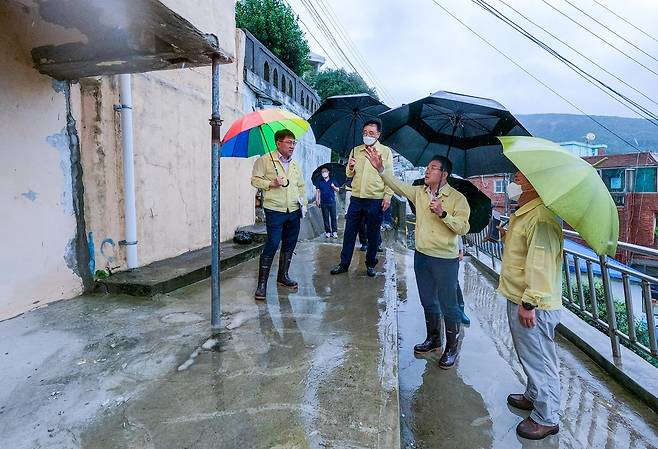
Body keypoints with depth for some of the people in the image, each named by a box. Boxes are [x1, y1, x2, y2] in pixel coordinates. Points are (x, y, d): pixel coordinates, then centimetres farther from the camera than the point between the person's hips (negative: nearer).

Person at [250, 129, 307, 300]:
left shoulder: (295, 164, 17)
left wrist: (303, 203, 13)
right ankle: (262, 284, -3)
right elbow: (255, 180, -2)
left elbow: (302, 186, 23)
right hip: (275, 210, -6)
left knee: (289, 245, 12)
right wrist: (271, 184, -16)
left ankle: (283, 276, 28)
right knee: (272, 245, -11)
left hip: (294, 211, 7)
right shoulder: (265, 160, -1)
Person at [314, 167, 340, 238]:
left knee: (333, 217, -3)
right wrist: (317, 200, -2)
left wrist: (334, 187, -11)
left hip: (332, 202, 0)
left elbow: (337, 190, 10)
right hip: (324, 202, 1)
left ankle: (334, 232, 1)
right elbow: (317, 191, 6)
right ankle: (328, 232, 9)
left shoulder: (332, 180, 9)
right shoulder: (319, 181, 9)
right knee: (325, 218, 3)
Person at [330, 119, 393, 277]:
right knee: (349, 232, 6)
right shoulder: (355, 151, 11)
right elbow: (349, 175, 15)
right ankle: (344, 263, 17)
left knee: (373, 235, 7)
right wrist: (350, 167, -8)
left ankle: (370, 264, 22)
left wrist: (387, 196, -10)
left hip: (375, 200, -3)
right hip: (356, 198, 3)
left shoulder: (385, 151, 2)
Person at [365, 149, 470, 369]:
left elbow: (463, 227, -15)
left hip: (445, 259, -5)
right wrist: (380, 168, -13)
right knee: (428, 302, 19)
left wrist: (443, 214, -27)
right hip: (422, 255, 6)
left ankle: (452, 347, 24)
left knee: (448, 305, 5)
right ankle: (433, 339, 39)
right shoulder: (419, 192, 5)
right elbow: (398, 185, -2)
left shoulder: (457, 198, -10)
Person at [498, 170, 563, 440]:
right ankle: (533, 397, 45)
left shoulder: (541, 217, -23)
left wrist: (529, 303, -26)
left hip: (533, 306, -10)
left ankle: (546, 419, 23)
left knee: (539, 361, 6)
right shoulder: (524, 213, 12)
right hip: (518, 299, 11)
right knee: (529, 357, 26)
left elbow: (541, 263, -28)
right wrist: (507, 237, 11)